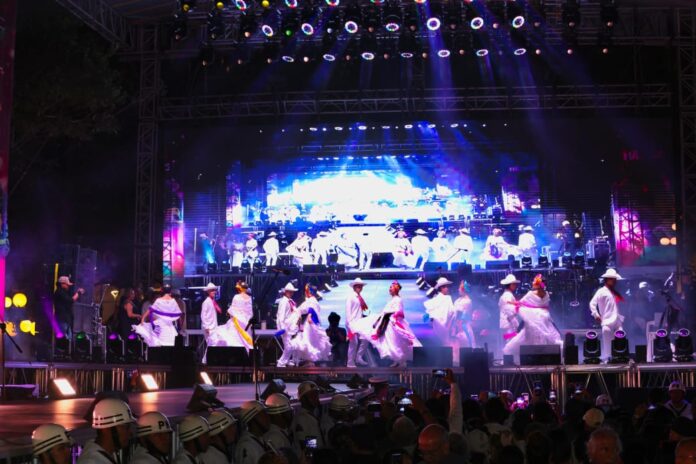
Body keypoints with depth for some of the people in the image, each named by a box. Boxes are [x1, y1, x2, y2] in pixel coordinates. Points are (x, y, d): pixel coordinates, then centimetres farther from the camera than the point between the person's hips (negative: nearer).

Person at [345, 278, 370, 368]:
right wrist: (350, 324, -17)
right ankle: (351, 363, 6)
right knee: (354, 343, -3)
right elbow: (348, 310, -12)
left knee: (365, 339, 2)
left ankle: (359, 358, 15)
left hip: (360, 322, 7)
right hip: (352, 322, -7)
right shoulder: (350, 297, -8)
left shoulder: (360, 298, 13)